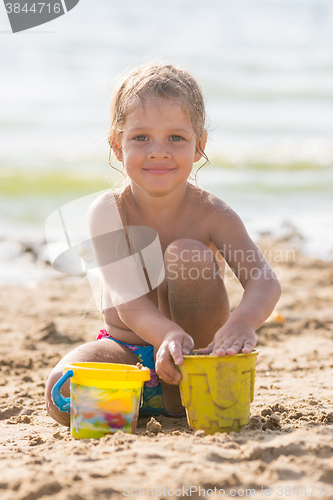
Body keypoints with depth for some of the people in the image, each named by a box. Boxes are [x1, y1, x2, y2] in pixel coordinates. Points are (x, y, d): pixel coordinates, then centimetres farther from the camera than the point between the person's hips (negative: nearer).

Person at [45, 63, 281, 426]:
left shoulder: (210, 214, -14)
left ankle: (186, 397, -15)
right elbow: (127, 298, -26)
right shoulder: (108, 212, -14)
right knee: (62, 394, -30)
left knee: (186, 254, -26)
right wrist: (166, 333, -50)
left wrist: (242, 322, -54)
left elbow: (264, 281, -29)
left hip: (195, 353, 0)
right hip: (126, 350, 0)